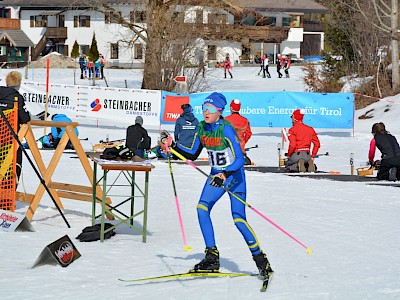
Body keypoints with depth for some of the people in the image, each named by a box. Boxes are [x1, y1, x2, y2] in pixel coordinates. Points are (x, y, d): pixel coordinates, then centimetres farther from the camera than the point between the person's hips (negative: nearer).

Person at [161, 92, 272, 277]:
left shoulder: (226, 129, -23)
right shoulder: (202, 127, -2)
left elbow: (240, 159, -28)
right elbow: (192, 155, 9)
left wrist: (224, 175, -40)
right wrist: (172, 146, -2)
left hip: (234, 176, -6)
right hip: (216, 175, 6)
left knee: (238, 218, -13)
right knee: (202, 208, -15)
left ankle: (261, 259, 4)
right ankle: (212, 257, -11)